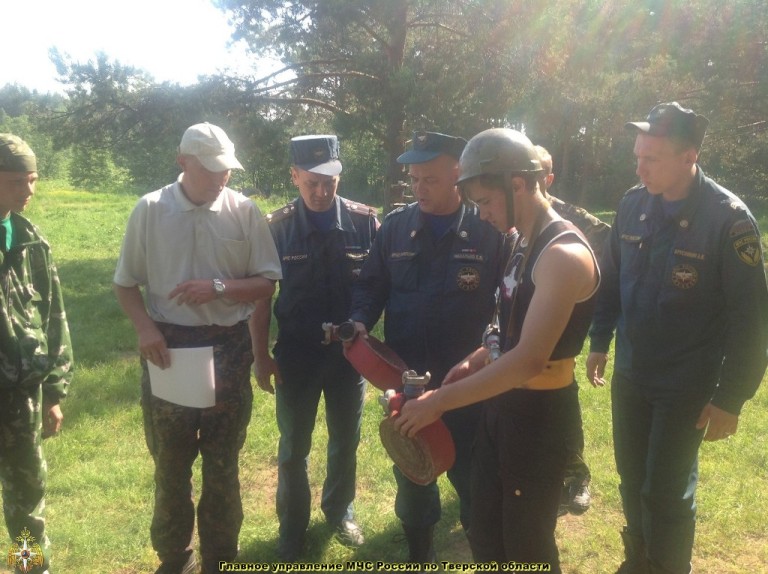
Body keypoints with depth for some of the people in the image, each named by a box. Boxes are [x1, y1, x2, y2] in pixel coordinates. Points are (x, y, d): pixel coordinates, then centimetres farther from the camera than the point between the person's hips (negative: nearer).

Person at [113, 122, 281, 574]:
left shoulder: (244, 211, -4)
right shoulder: (150, 210, -3)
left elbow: (268, 283, -2)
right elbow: (126, 283, 3)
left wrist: (218, 288, -18)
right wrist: (145, 329, -13)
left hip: (229, 348, 0)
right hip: (168, 347, 0)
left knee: (223, 460, 13)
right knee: (170, 459, 13)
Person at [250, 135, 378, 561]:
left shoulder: (365, 221, -8)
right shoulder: (276, 227, -8)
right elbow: (260, 295, -3)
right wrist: (261, 356, -4)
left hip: (350, 350, 1)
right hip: (296, 354, -1)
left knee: (346, 442, 19)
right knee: (293, 449, 14)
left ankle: (340, 511, 43)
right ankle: (291, 533, 33)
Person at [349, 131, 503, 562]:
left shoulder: (489, 230, -10)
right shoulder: (395, 226, 1)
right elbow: (372, 284, 8)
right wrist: (361, 321, -9)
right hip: (404, 378, 4)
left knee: (471, 475, 11)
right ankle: (419, 552, 42)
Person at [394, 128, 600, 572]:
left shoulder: (563, 255, -23)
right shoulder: (523, 241, 7)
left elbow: (530, 358, -28)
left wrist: (440, 401, -24)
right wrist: (477, 359, 4)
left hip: (541, 414, -8)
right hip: (502, 405, 9)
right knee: (486, 537, 20)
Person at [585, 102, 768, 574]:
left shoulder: (729, 219, -18)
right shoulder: (634, 203, -3)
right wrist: (600, 341, 11)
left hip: (686, 385, -4)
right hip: (629, 375, 5)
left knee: (667, 492, 7)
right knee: (633, 478, 18)